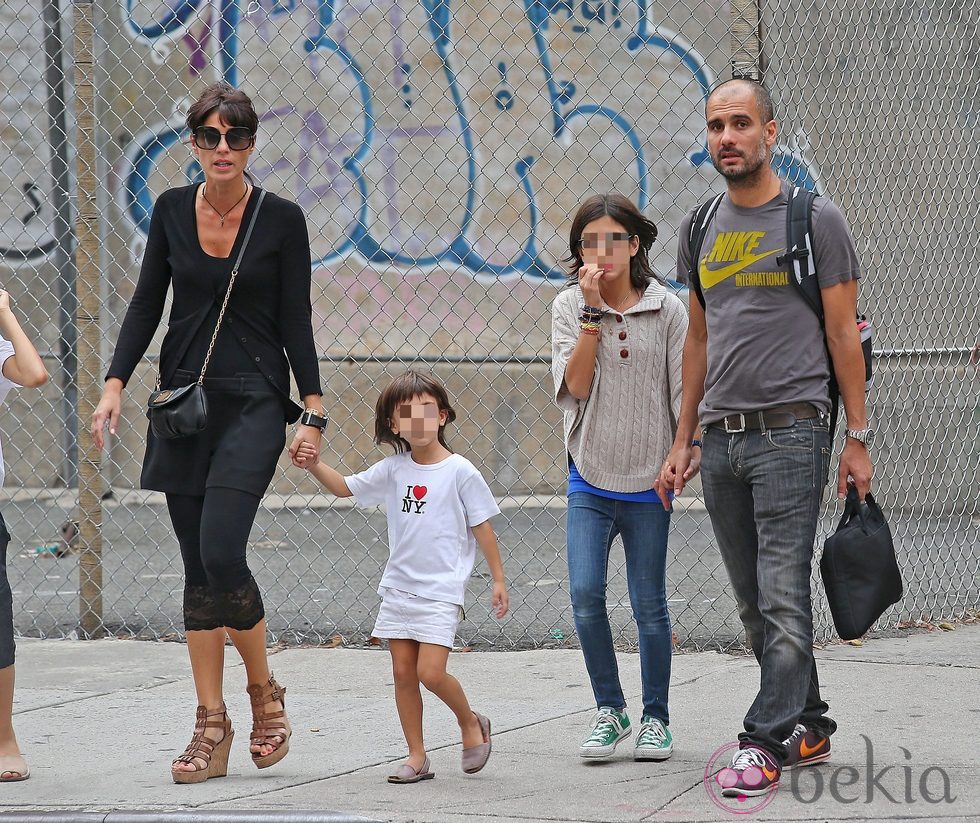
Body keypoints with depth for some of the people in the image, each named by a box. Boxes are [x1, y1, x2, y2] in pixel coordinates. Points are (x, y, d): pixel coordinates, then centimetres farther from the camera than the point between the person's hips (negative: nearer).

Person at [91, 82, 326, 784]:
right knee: (197, 566, 4)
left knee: (221, 551, -18)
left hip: (253, 402, -4)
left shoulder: (282, 219, -5)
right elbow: (147, 303, 10)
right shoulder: (172, 210, 4)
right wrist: (115, 385, 0)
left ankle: (264, 691, 5)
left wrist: (313, 412, -8)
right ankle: (211, 726, 8)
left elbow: (296, 321, -3)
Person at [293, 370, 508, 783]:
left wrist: (498, 579, 0)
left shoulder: (460, 471, -7)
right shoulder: (393, 470, 4)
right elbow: (345, 487, 11)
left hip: (441, 590, -5)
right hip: (398, 587, 5)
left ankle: (470, 722, 14)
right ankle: (417, 757, 12)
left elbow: (482, 527, -1)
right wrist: (314, 465, -7)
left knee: (430, 672, -14)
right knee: (403, 672, 4)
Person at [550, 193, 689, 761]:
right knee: (585, 594, -11)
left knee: (649, 606, 4)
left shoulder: (667, 309, -2)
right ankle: (610, 710, 5)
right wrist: (593, 311, -16)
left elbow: (682, 392, 2)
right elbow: (576, 384, -12)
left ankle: (656, 719, 18)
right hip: (591, 479, 1)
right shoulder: (570, 308, 1)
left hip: (648, 480, -1)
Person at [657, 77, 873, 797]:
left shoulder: (815, 219, -2)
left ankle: (767, 743, -9)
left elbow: (843, 334, -2)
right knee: (756, 604, 9)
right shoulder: (702, 230, 14)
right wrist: (683, 442, 17)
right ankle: (810, 726, 19)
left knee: (783, 597, -9)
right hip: (721, 439, 6)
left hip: (790, 432, -6)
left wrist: (857, 438, -5)